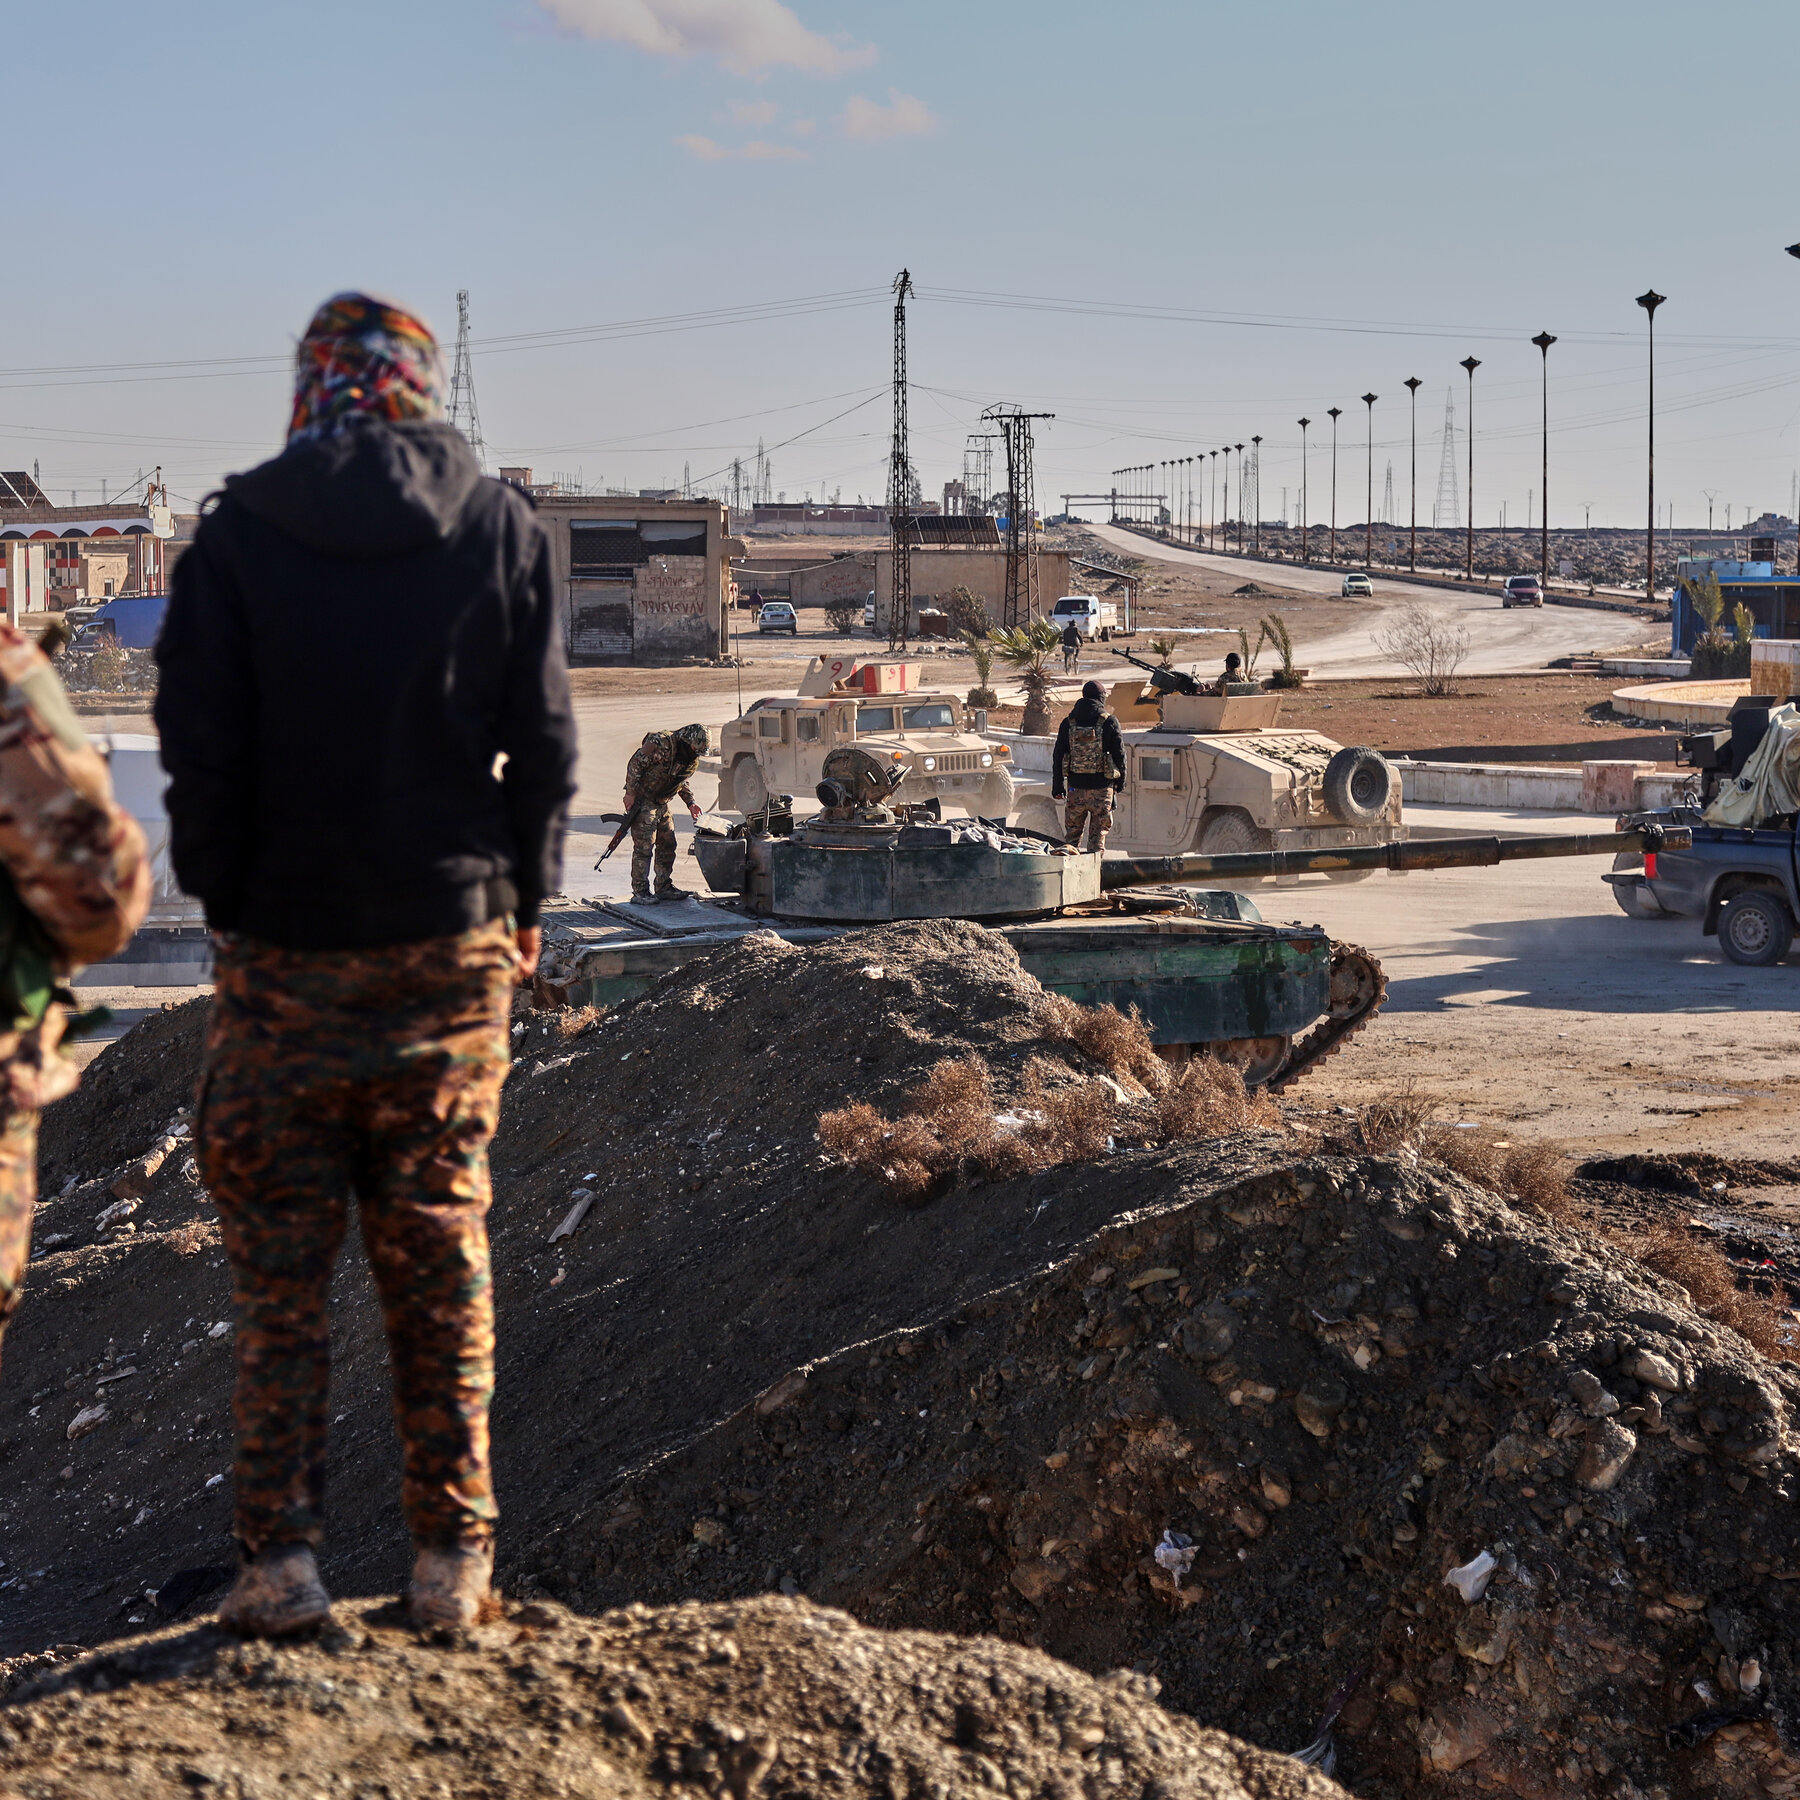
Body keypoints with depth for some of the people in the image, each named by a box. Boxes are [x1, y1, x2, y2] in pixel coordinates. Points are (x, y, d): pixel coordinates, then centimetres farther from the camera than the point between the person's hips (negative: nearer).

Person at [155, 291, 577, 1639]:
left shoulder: (239, 533, -5)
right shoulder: (502, 528, 0)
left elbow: (201, 751, -5)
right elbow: (545, 743, 2)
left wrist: (228, 902, 8)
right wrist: (524, 903, 13)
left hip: (286, 955, -1)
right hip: (453, 946, 2)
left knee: (282, 1268, 6)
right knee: (442, 1254, 9)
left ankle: (281, 1555, 3)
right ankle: (453, 1555, 9)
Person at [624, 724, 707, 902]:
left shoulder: (691, 759, 2)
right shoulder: (660, 745, -24)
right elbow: (635, 764, -19)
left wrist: (690, 803, 7)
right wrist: (630, 793, -19)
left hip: (662, 804, 8)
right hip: (642, 800, -8)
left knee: (667, 845, 9)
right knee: (644, 846, -10)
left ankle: (664, 887, 19)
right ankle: (640, 891, -7)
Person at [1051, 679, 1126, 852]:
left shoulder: (1068, 723, 4)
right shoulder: (1109, 722, -5)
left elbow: (1058, 756, 6)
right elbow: (1119, 754, -2)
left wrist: (1058, 786, 12)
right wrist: (1121, 779, 13)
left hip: (1075, 787, 2)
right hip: (1102, 787, -2)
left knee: (1072, 833, 11)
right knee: (1098, 834, 4)